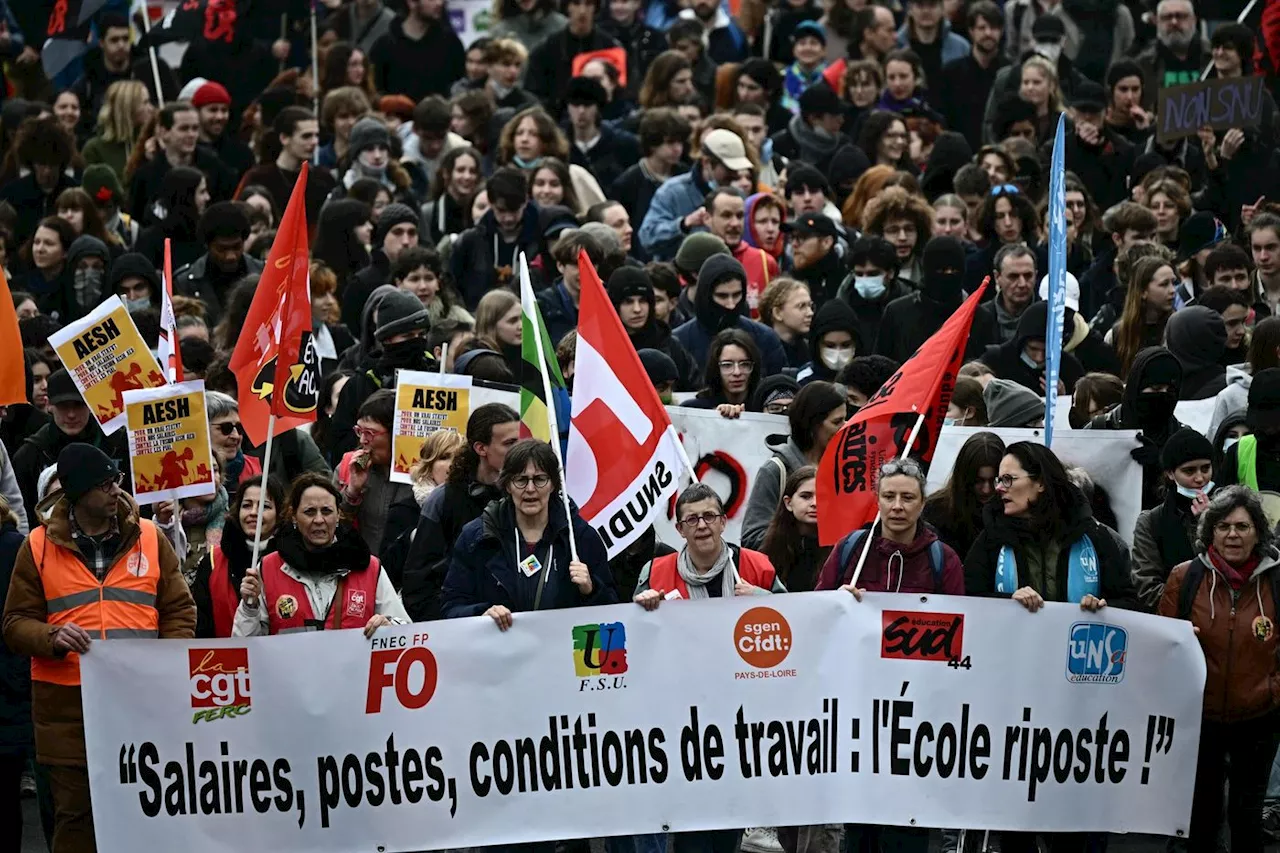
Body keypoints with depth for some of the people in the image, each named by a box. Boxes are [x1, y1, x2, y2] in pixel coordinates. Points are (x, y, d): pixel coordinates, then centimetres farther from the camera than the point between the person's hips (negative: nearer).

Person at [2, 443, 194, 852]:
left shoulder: (149, 538, 9)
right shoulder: (40, 546, 6)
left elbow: (180, 609, 13)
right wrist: (52, 638, -15)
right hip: (67, 708, -1)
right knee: (74, 816, 1)